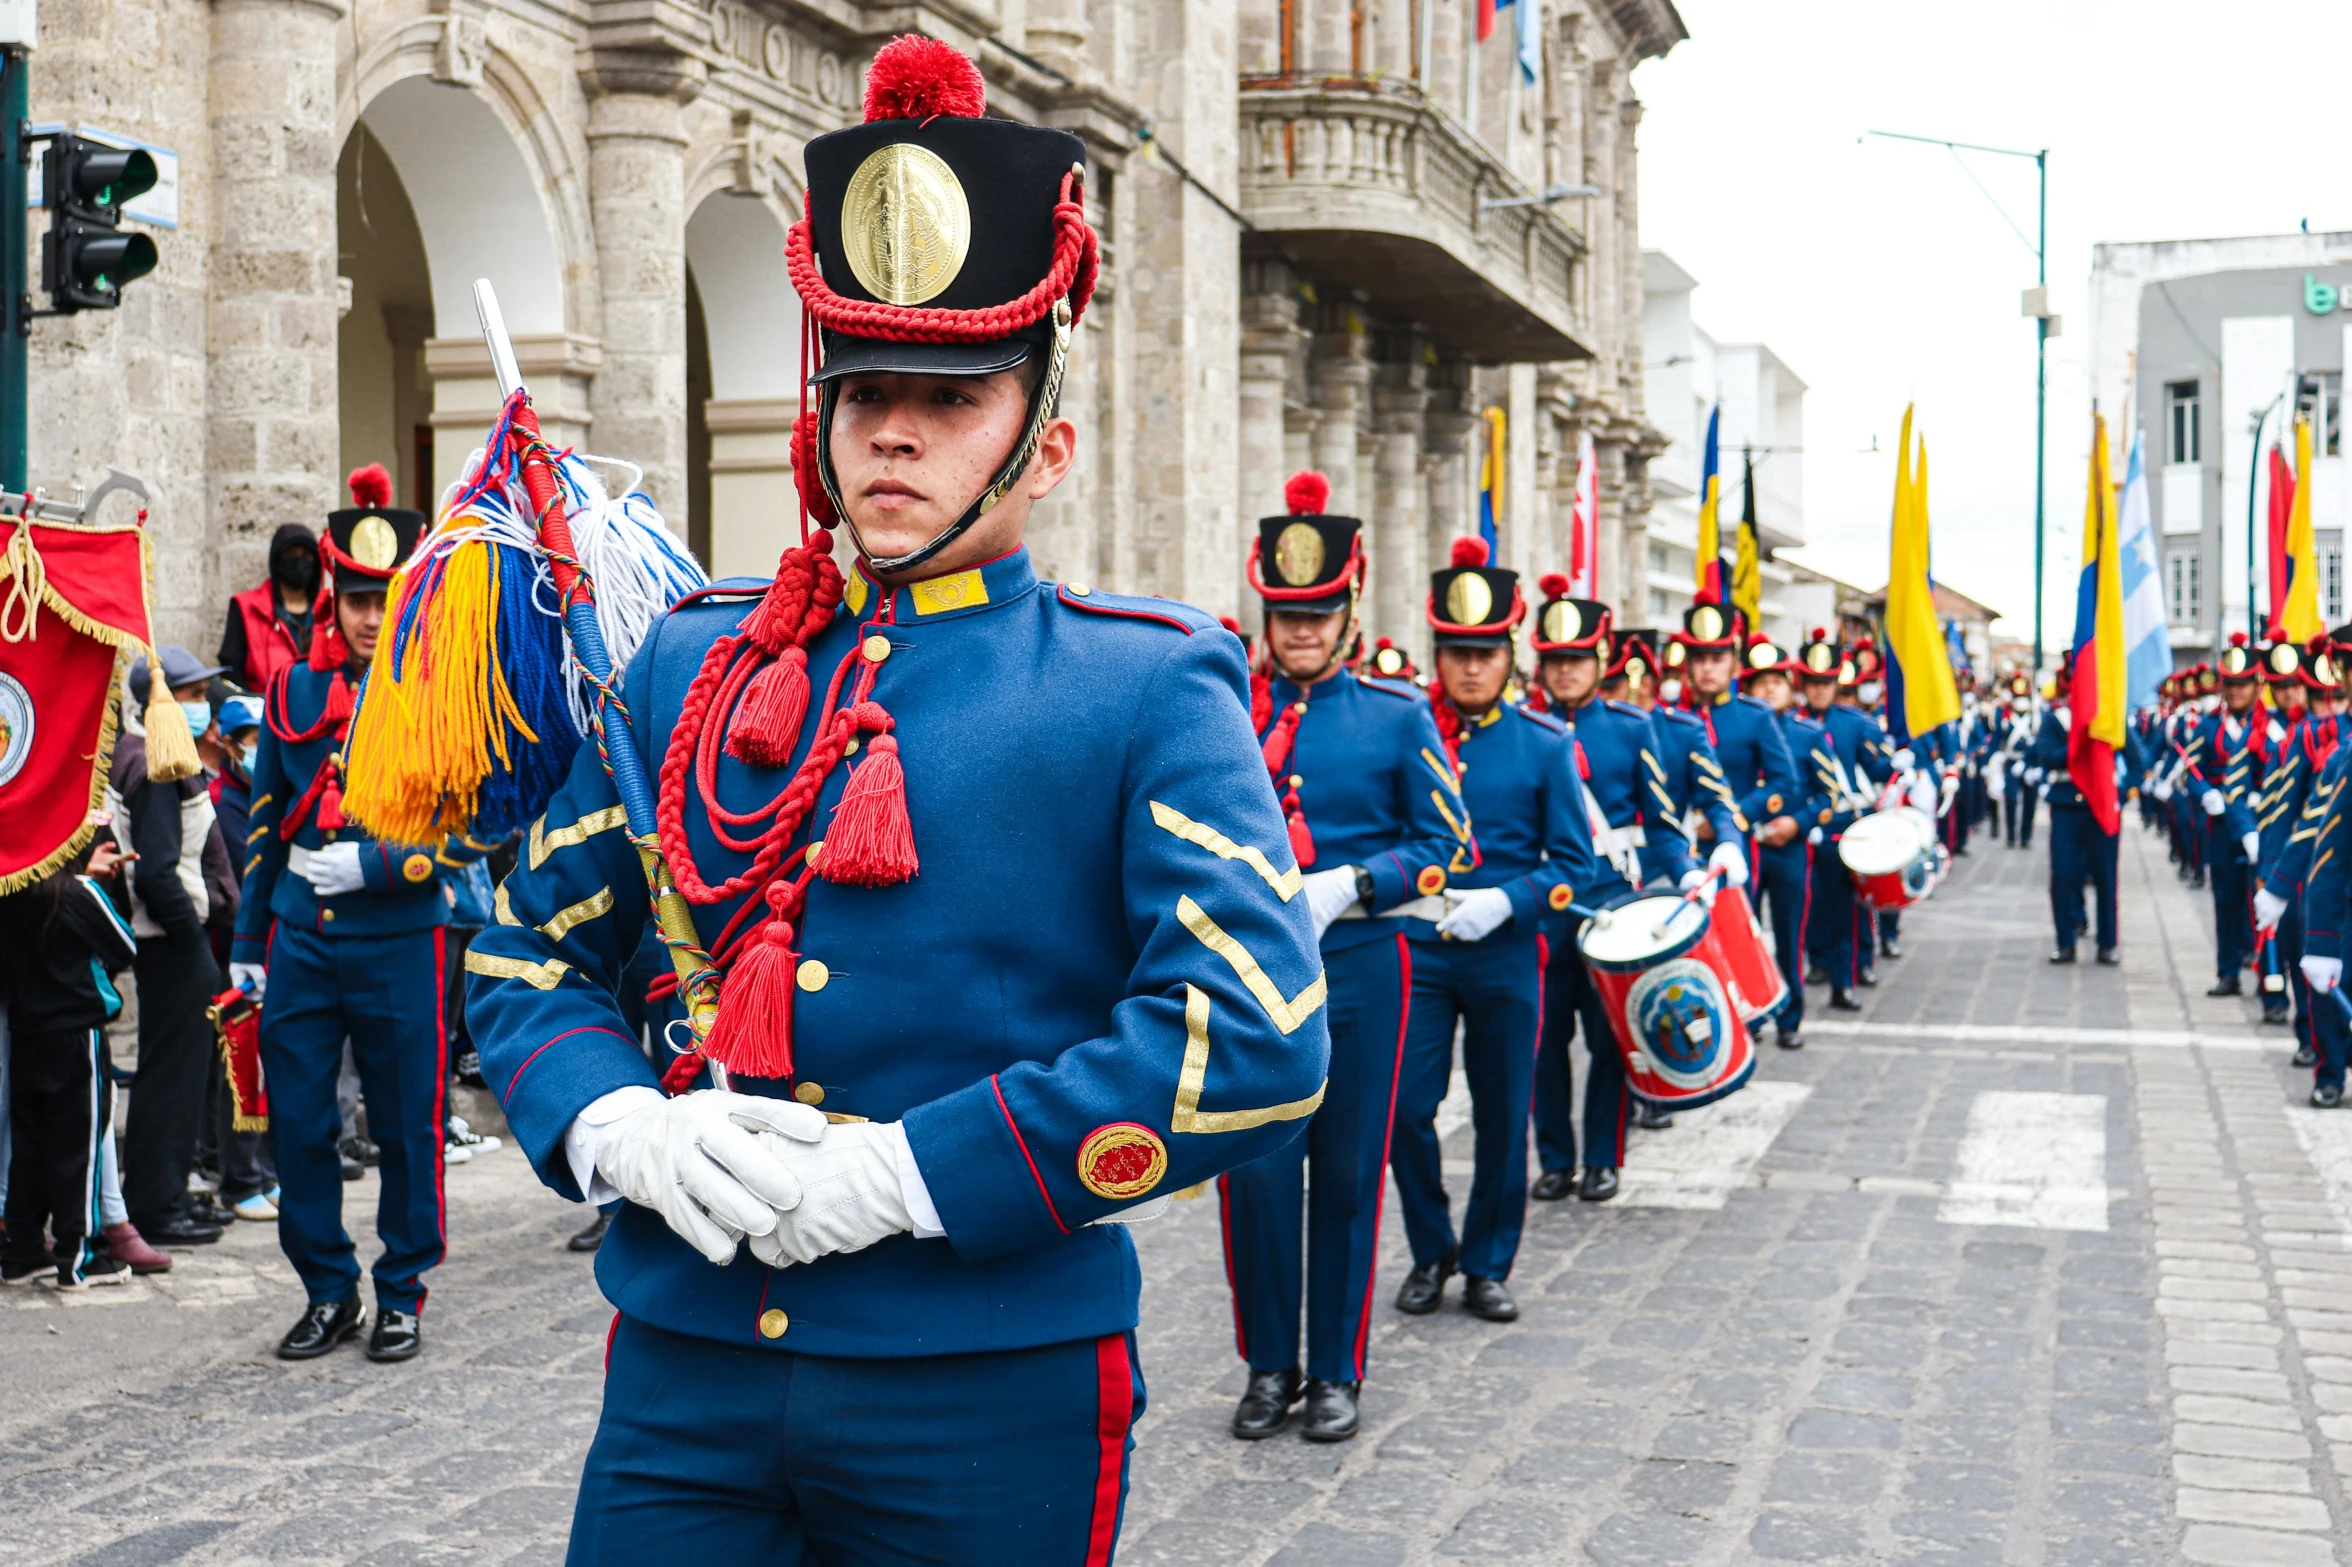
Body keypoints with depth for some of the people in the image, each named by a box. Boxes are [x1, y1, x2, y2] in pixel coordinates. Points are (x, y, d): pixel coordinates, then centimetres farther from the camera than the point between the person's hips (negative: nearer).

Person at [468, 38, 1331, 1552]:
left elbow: (1259, 1040, -16)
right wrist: (622, 1128, -8)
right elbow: (530, 954, 14)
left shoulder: (1150, 690, -5)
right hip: (686, 1368, 3)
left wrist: (897, 1173, -18)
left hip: (988, 1403, -3)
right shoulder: (692, 661, 8)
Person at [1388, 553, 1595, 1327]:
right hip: (1415, 950, 0)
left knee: (1502, 1118, 7)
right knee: (1407, 1107, -3)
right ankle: (1431, 1253, 19)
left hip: (1506, 956, 0)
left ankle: (1487, 1266, 23)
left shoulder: (1544, 742, 1)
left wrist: (1506, 901, -14)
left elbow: (1574, 862, 1)